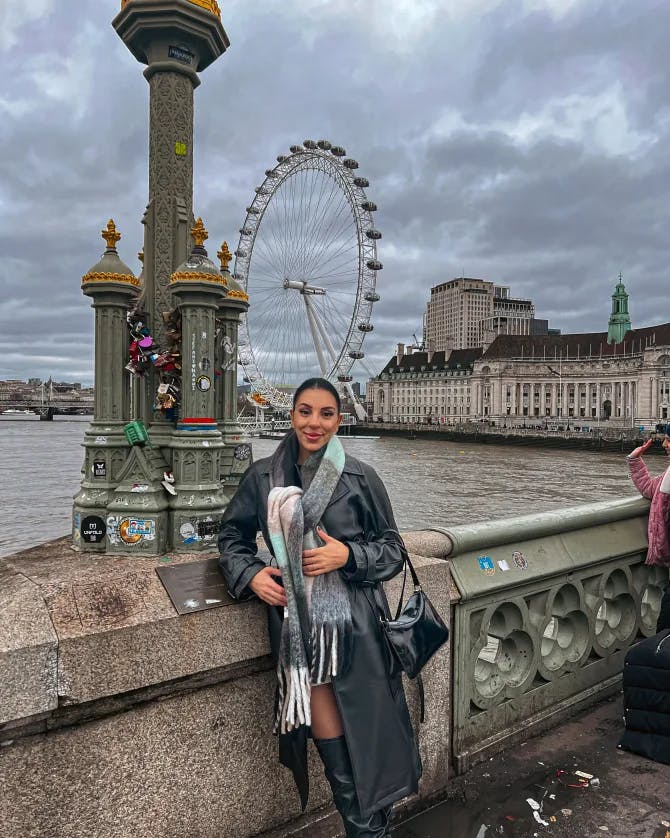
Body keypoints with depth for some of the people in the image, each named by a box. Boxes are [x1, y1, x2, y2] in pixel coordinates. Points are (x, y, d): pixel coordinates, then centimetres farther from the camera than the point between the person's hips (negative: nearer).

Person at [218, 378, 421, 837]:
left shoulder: (360, 477, -3)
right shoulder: (262, 476, 3)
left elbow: (394, 551, 3)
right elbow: (232, 535, 17)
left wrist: (348, 555, -14)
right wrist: (250, 574, -1)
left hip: (356, 624, -1)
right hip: (299, 627, 1)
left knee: (367, 739, 6)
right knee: (333, 747, 6)